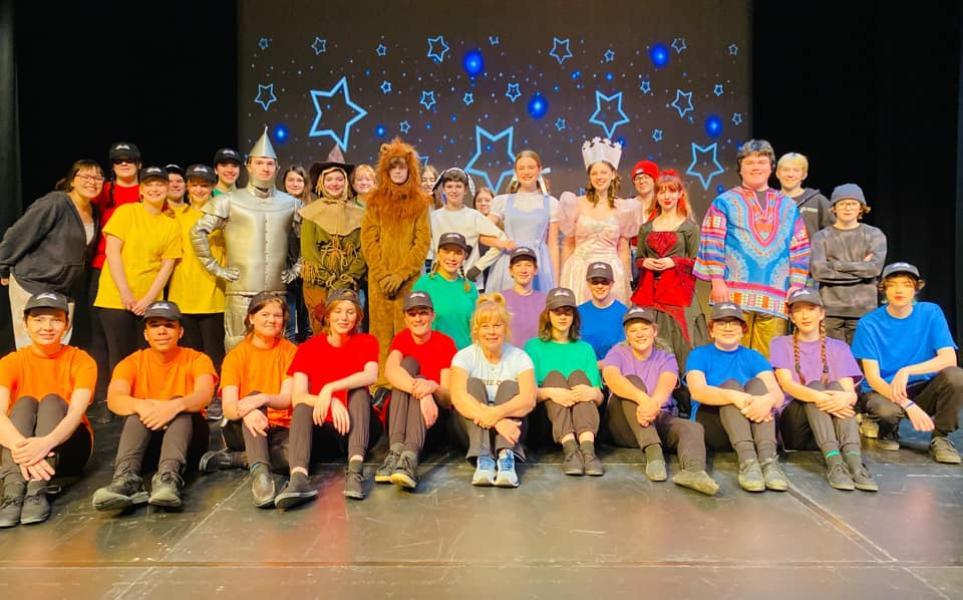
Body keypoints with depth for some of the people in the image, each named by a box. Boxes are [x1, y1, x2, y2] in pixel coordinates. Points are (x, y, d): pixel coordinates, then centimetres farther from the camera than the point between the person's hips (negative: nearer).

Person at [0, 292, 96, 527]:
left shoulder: (81, 360, -7)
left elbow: (76, 413, -23)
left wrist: (47, 442, -44)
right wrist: (20, 446, -43)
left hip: (65, 446, -1)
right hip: (22, 449, 1)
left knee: (51, 401, -24)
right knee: (25, 402, -23)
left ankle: (37, 490, -42)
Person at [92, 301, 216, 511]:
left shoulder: (196, 359, -1)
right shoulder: (132, 362, 2)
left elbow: (204, 394, -23)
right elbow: (114, 399, -18)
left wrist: (176, 405, -45)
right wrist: (142, 406, -41)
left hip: (188, 438, -1)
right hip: (147, 441, 1)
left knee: (180, 404, -30)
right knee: (139, 411, -27)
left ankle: (168, 477, -51)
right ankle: (126, 478, -49)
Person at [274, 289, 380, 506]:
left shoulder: (366, 342, 3)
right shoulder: (308, 348, 2)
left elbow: (371, 376, -21)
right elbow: (297, 397, -12)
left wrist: (330, 388, -33)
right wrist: (331, 402, -31)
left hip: (356, 426, 0)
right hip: (322, 426, 0)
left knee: (358, 390, -26)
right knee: (303, 407, -27)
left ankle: (356, 471, -42)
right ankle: (299, 478, -53)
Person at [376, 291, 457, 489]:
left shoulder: (445, 343, 0)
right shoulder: (401, 339, 4)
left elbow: (448, 398, -9)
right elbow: (390, 371, -21)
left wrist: (432, 387, -33)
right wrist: (421, 392, -38)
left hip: (433, 422, -1)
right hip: (399, 417, 1)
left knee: (421, 384, -28)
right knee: (408, 363, -22)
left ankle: (409, 458, -52)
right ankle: (395, 450, -41)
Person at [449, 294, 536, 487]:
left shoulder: (519, 357, -3)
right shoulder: (464, 357, -5)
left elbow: (529, 400, -20)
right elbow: (458, 397, -23)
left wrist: (496, 413, -39)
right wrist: (497, 422, -37)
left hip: (508, 425, 0)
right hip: (471, 428, 0)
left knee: (509, 386, -21)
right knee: (473, 384, -22)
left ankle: (506, 456, -40)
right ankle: (483, 458, -40)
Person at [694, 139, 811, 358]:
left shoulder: (788, 206, 20)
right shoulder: (725, 202, 10)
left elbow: (800, 249, 15)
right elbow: (711, 243, 0)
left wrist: (796, 286, 4)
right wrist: (717, 282, -9)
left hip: (775, 297, 3)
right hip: (734, 293, -2)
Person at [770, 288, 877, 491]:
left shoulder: (838, 348, 13)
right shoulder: (780, 344, 8)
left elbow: (851, 391, -4)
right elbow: (786, 384, -11)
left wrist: (846, 397, -30)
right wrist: (819, 398, -32)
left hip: (831, 423, 2)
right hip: (794, 426, -2)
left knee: (835, 387, -26)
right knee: (815, 386, -28)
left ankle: (854, 460, -46)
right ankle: (834, 462, -48)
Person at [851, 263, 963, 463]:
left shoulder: (931, 313, -3)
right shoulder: (869, 323, -9)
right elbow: (873, 377, -13)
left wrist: (907, 371, -30)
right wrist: (908, 405, -29)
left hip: (923, 390, 2)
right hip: (882, 391, -2)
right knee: (887, 410, -37)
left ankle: (940, 437, -5)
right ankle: (887, 430, 3)